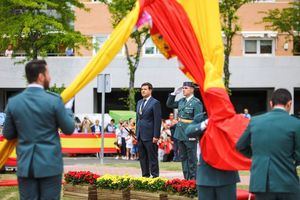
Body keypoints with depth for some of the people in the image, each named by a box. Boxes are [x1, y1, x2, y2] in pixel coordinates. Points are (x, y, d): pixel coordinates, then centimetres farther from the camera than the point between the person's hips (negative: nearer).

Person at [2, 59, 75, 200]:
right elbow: (69, 129, 0)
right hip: (50, 164, -3)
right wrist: (68, 108, 17)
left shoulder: (13, 102, 0)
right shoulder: (54, 100, -10)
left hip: (25, 164, 3)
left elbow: (8, 135, 7)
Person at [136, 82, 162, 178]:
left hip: (149, 135, -7)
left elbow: (157, 120, -11)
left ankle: (155, 176, 1)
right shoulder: (139, 102, 16)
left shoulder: (155, 103, -7)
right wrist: (136, 133, 14)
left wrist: (156, 136, -15)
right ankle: (145, 175, 15)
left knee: (152, 158, -3)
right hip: (140, 136, 7)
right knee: (142, 158, 9)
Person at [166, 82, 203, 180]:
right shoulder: (181, 101, 10)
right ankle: (186, 178, 19)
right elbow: (169, 104, 22)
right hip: (180, 133, 8)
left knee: (191, 158, 0)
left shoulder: (196, 102, -12)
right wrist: (174, 94, 8)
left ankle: (193, 178, 6)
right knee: (183, 157, 12)